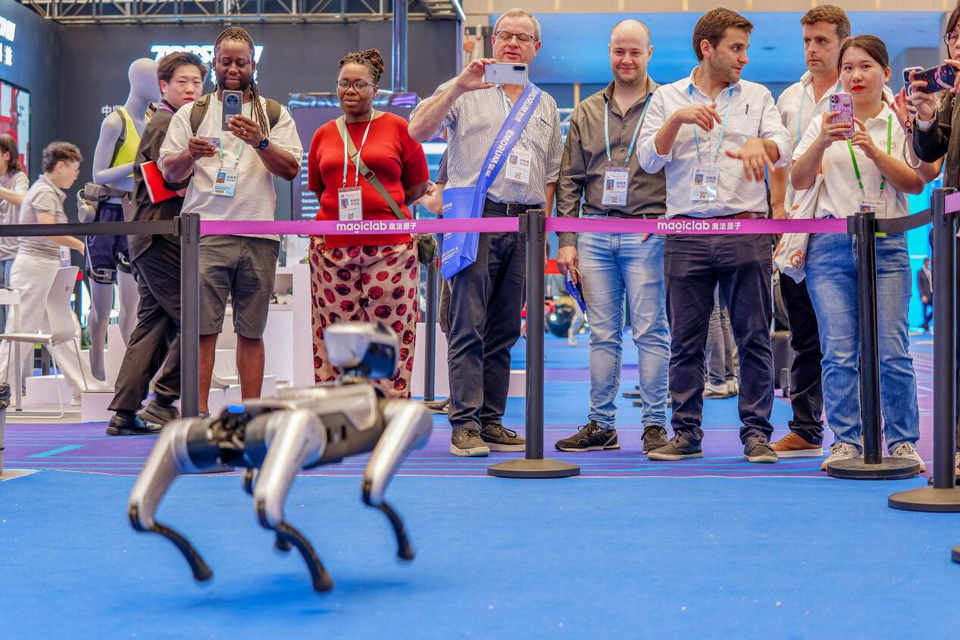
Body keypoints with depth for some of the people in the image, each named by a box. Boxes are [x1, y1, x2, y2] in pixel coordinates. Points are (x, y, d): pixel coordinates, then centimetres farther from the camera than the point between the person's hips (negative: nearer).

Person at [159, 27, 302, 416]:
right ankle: (199, 413, -6)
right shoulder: (192, 113, 15)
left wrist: (260, 142, -11)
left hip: (259, 234, 1)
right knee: (203, 327, -8)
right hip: (206, 232, -1)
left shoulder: (274, 114, 16)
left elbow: (291, 169, 5)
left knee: (251, 331, 2)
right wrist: (190, 154, -11)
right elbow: (169, 173, 11)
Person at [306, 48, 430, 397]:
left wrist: (382, 209, 3)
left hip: (389, 246, -2)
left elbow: (418, 185, 10)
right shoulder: (324, 134, 14)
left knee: (389, 331, -2)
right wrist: (343, 211, 7)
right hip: (333, 247, 2)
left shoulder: (398, 127, 6)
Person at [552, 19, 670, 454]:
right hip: (595, 234, 4)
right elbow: (569, 179, 13)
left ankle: (655, 424, 5)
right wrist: (566, 240, 7)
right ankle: (601, 425, 15)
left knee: (650, 331, -2)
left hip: (648, 234, -4)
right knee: (602, 333, 8)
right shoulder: (587, 112, 14)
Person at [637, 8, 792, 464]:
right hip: (686, 235, 0)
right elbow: (649, 160, 2)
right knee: (685, 341, 3)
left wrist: (759, 143, -23)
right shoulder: (667, 98, 13)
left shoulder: (757, 97, 13)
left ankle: (756, 433, 6)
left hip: (746, 233, 0)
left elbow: (783, 150, -1)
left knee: (754, 338, -1)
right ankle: (686, 433, 11)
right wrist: (677, 119, -12)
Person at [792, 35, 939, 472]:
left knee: (892, 351, -4)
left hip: (887, 244, -1)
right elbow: (798, 181, 3)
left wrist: (873, 150, -13)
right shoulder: (826, 121, 11)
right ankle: (846, 440, 6)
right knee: (839, 352, -3)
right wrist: (822, 142, -13)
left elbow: (915, 184, -1)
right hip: (831, 244, 1)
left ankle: (901, 441, 7)